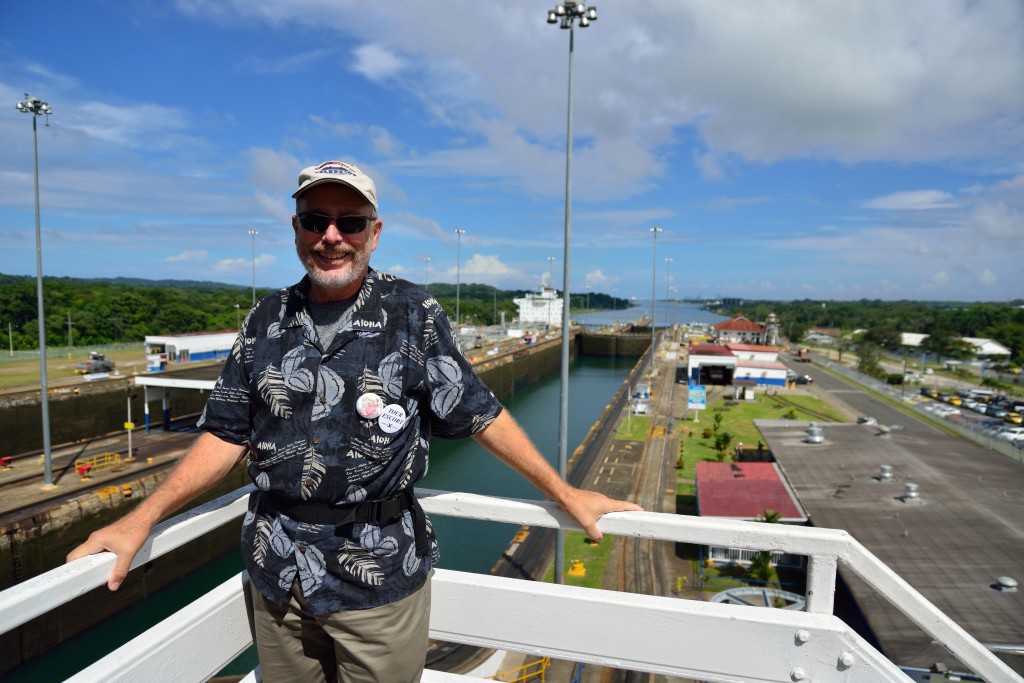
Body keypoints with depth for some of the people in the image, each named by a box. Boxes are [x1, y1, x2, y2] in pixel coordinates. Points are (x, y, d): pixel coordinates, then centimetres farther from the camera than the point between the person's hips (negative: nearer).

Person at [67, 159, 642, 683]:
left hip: (379, 576, -3)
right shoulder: (268, 321, 3)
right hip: (277, 573, 4)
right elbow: (228, 435, 5)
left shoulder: (414, 314, -7)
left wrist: (565, 493, -4)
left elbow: (479, 414, -5)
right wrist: (142, 519, -1)